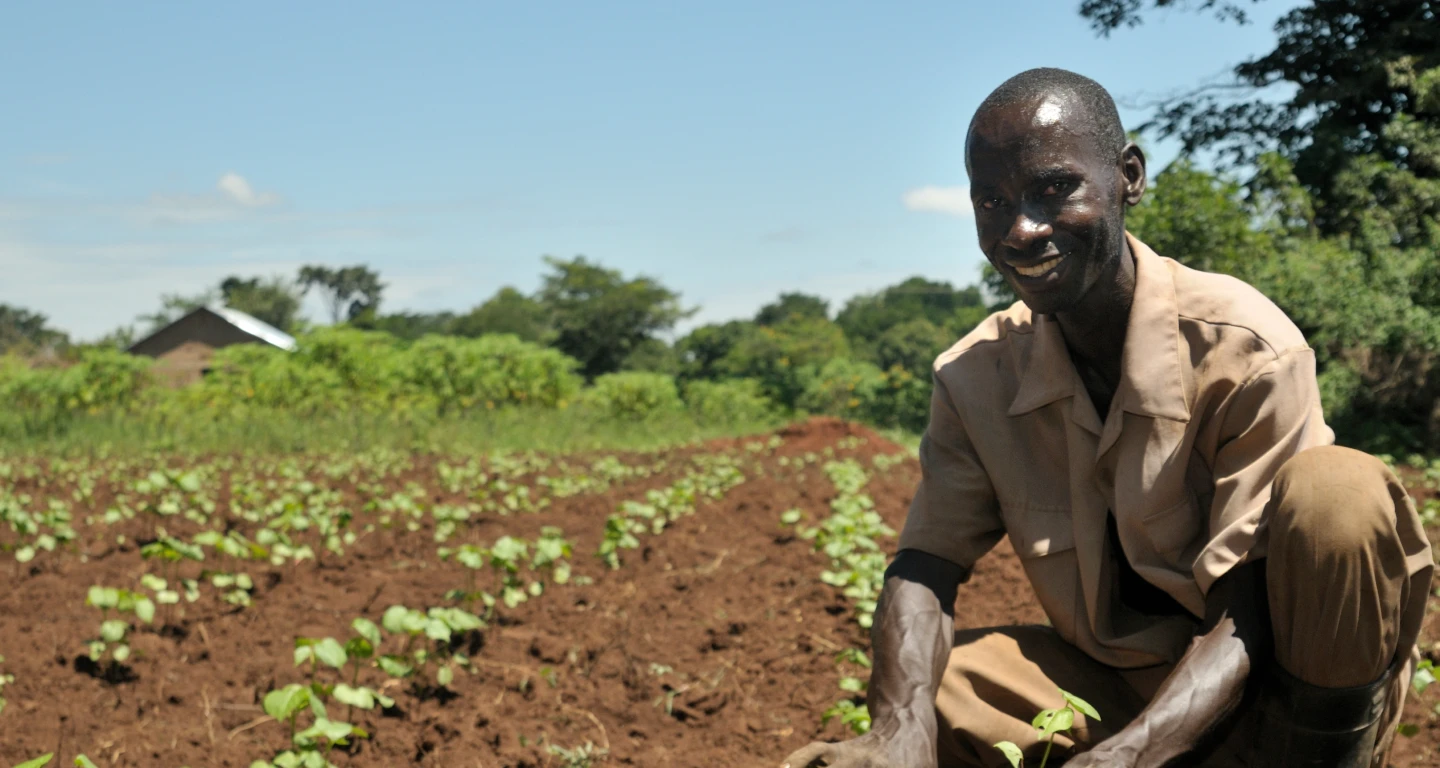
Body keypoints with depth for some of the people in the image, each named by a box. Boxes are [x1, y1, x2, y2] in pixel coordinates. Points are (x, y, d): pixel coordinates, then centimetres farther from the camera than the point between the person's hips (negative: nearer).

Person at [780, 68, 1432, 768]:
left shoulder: (1245, 351, -22)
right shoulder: (975, 377, -6)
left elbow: (1248, 624, -24)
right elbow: (925, 567, -11)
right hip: (1116, 689, 4)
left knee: (1335, 493, -33)